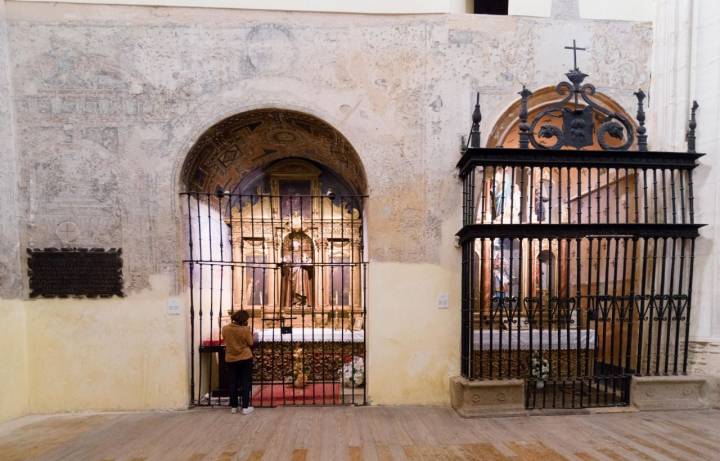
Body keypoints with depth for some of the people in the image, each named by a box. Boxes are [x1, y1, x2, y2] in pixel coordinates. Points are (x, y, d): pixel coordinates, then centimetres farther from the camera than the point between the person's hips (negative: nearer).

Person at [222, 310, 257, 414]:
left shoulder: (225, 328, -6)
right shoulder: (245, 329, -17)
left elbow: (226, 341, 9)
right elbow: (250, 343, -5)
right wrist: (253, 337, 12)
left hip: (230, 359, 3)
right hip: (245, 358, -3)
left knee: (233, 383, 13)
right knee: (245, 383, 5)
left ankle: (233, 407, 19)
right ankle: (245, 407, 6)